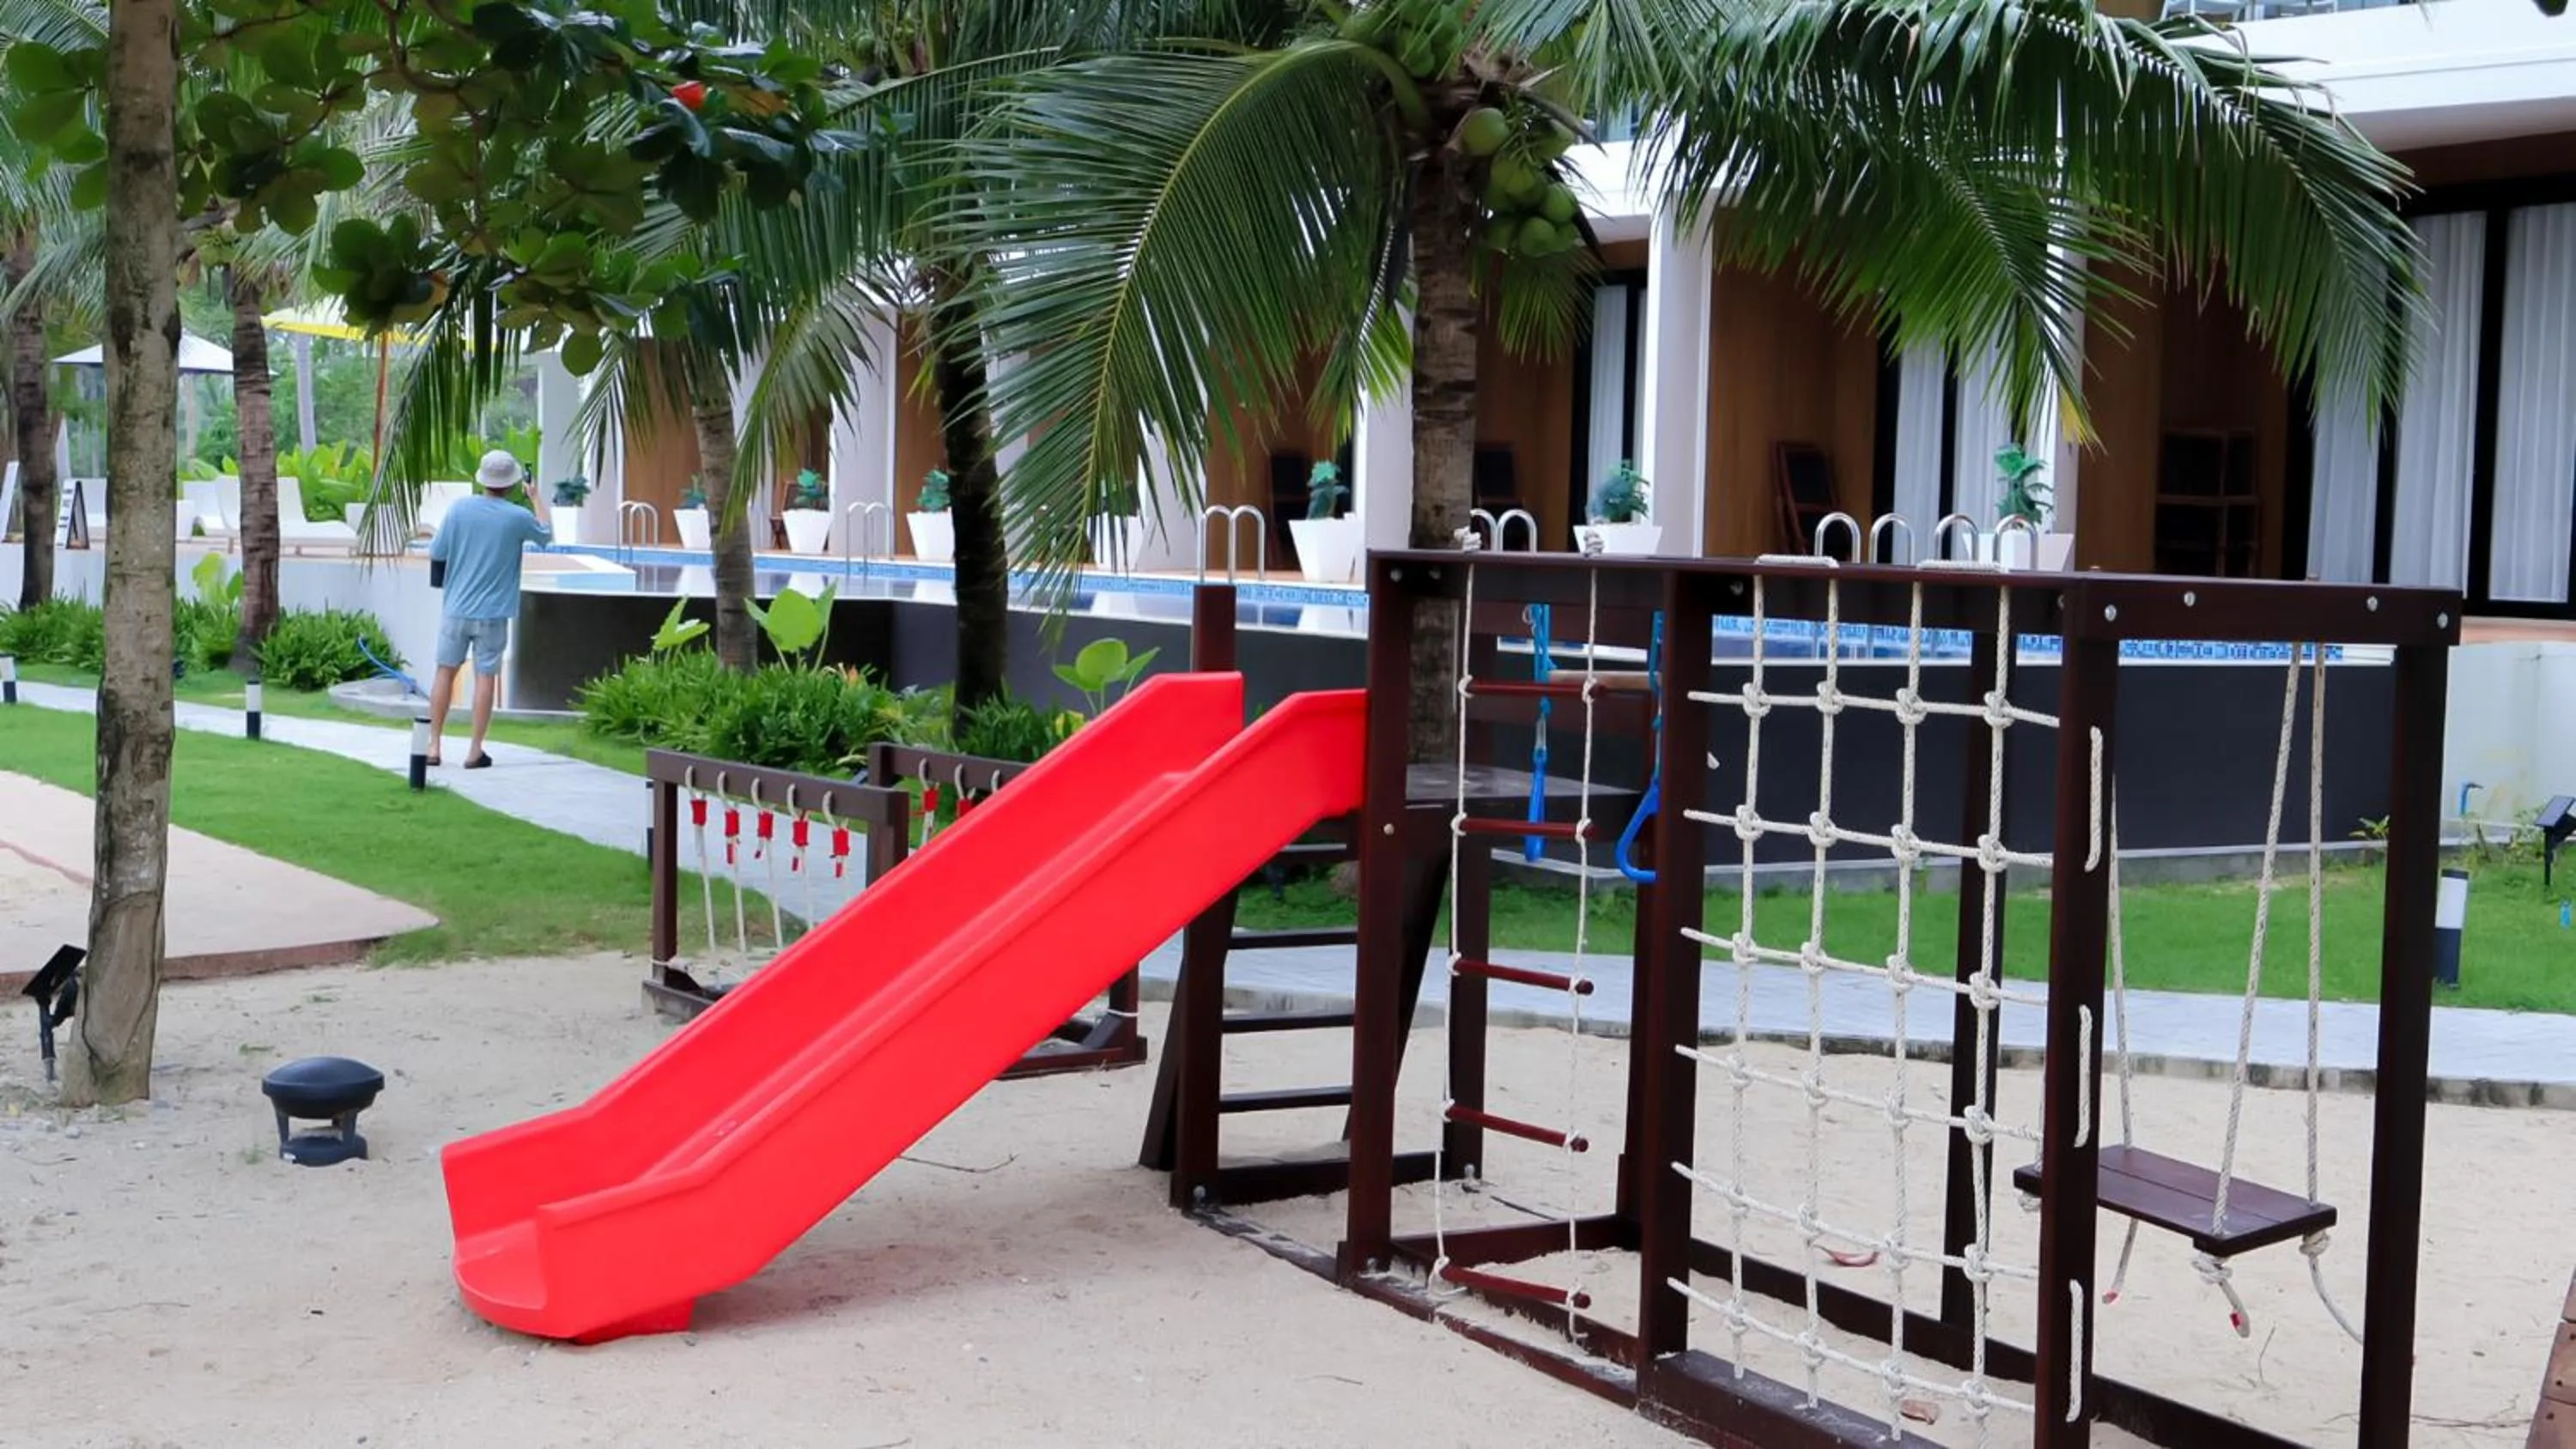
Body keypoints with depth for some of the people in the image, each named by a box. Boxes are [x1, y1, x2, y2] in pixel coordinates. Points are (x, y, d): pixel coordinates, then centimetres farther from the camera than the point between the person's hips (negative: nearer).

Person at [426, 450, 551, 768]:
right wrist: (536, 499, 27)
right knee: (485, 678, 4)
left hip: (456, 608, 2)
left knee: (445, 673, 11)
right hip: (493, 612, -2)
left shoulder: (460, 508, -6)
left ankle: (433, 745, 13)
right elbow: (547, 535, 14)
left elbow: (436, 554, -2)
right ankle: (475, 751, 5)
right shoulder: (518, 517, -8)